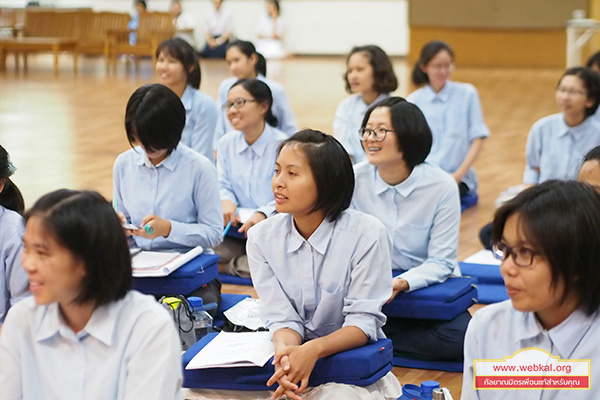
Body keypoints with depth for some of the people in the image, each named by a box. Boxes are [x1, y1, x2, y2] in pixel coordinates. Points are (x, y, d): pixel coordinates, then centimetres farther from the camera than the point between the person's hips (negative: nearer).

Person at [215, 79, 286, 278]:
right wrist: (226, 201, -15)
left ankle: (227, 267, -9)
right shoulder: (226, 143, 9)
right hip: (236, 230, 4)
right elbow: (223, 185, 10)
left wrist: (264, 214, -32)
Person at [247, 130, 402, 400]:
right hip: (294, 352, 3)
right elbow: (281, 317, -7)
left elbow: (363, 320, -13)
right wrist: (286, 352, -31)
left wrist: (313, 350, -32)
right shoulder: (261, 237, -3)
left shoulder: (367, 234, -13)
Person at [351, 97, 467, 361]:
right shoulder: (354, 179, -8)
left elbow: (441, 262, -13)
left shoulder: (442, 187, -14)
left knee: (459, 337, -28)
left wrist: (401, 282, -32)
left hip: (429, 288, -1)